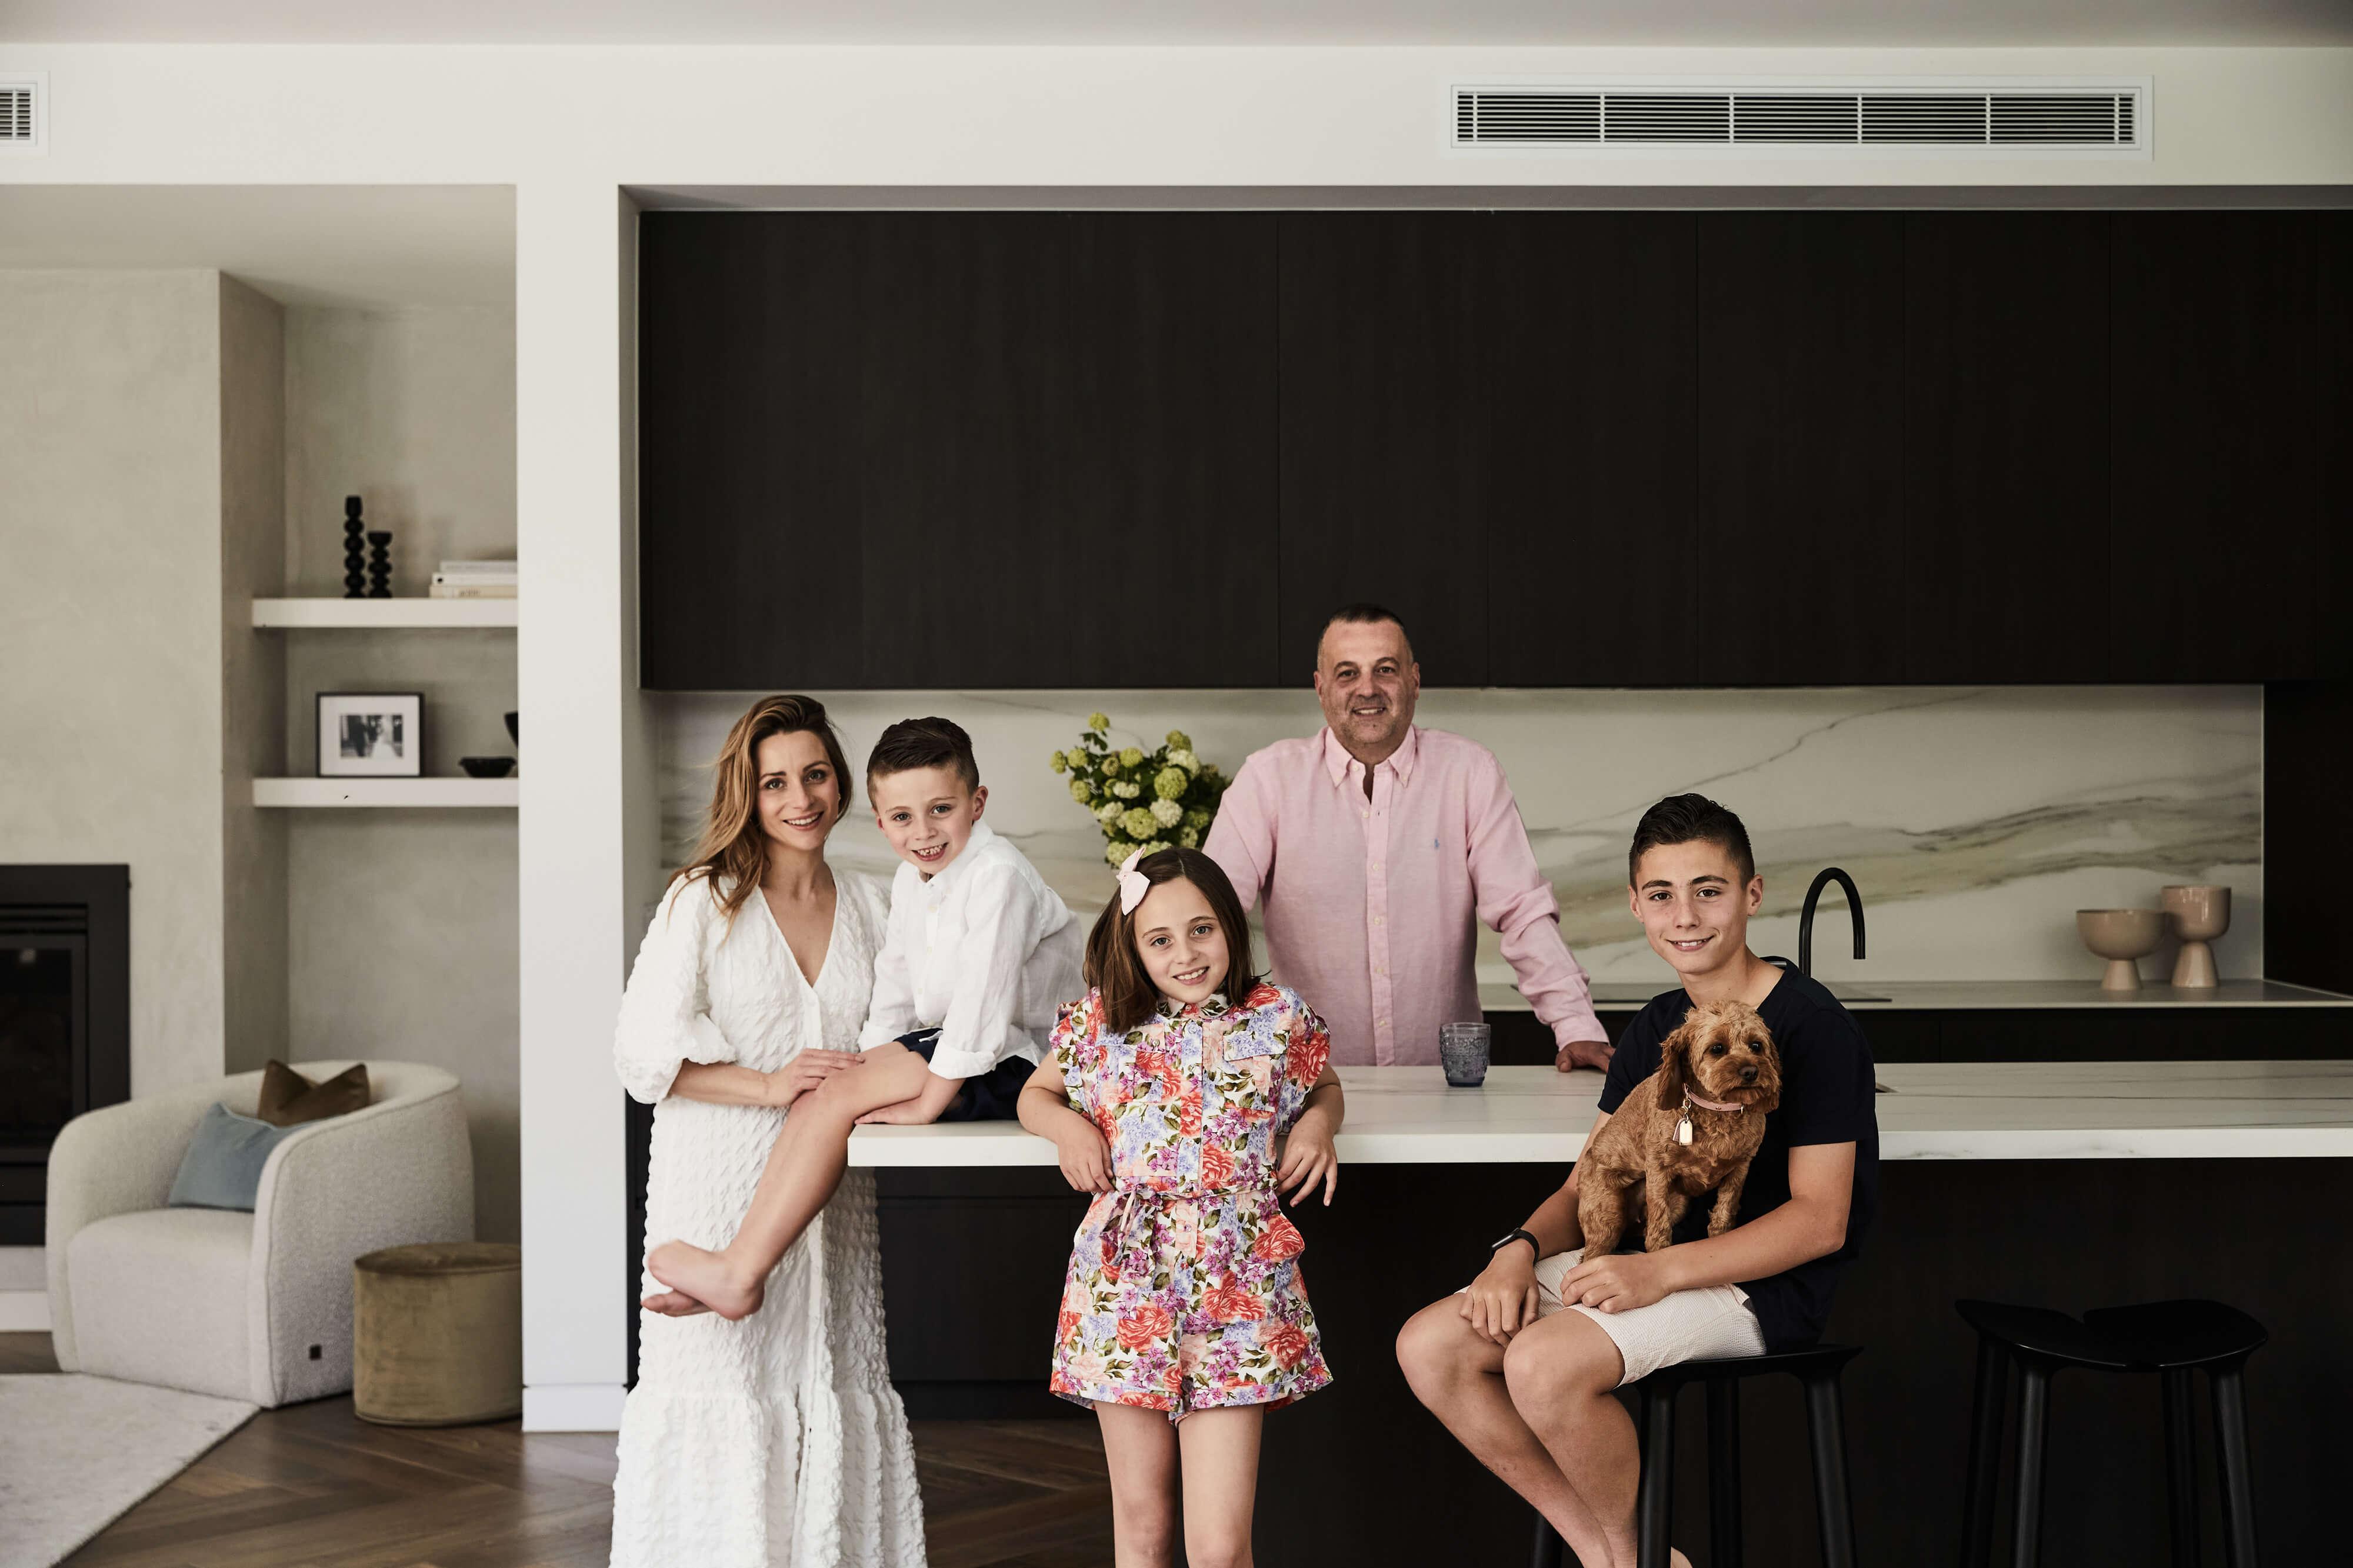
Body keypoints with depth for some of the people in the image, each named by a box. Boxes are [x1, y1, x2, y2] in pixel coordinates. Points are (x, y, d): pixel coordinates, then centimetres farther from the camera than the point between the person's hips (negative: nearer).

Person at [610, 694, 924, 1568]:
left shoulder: (871, 905, 11)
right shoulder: (704, 901, -1)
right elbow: (644, 1052, -7)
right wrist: (769, 1085, -18)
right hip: (720, 1184, -4)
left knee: (837, 1388, 5)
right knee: (722, 1388, -5)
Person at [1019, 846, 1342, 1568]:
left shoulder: (1279, 1019, 3)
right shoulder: (1100, 1022, 5)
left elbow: (1326, 1087, 23)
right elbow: (1035, 1094, 21)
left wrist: (1318, 1121, 1)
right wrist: (1068, 1126, 0)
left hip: (1234, 1294, -1)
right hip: (1126, 1291, 2)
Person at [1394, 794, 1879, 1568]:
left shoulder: (1813, 1026, -11)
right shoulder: (1654, 1030, 13)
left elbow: (1819, 1220, -15)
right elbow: (1586, 1188, 13)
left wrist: (1661, 1270, -25)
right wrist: (1519, 1248, -9)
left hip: (1764, 1285, -8)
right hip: (1645, 1263, 8)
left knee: (1542, 1362, -31)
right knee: (1429, 1347, -8)